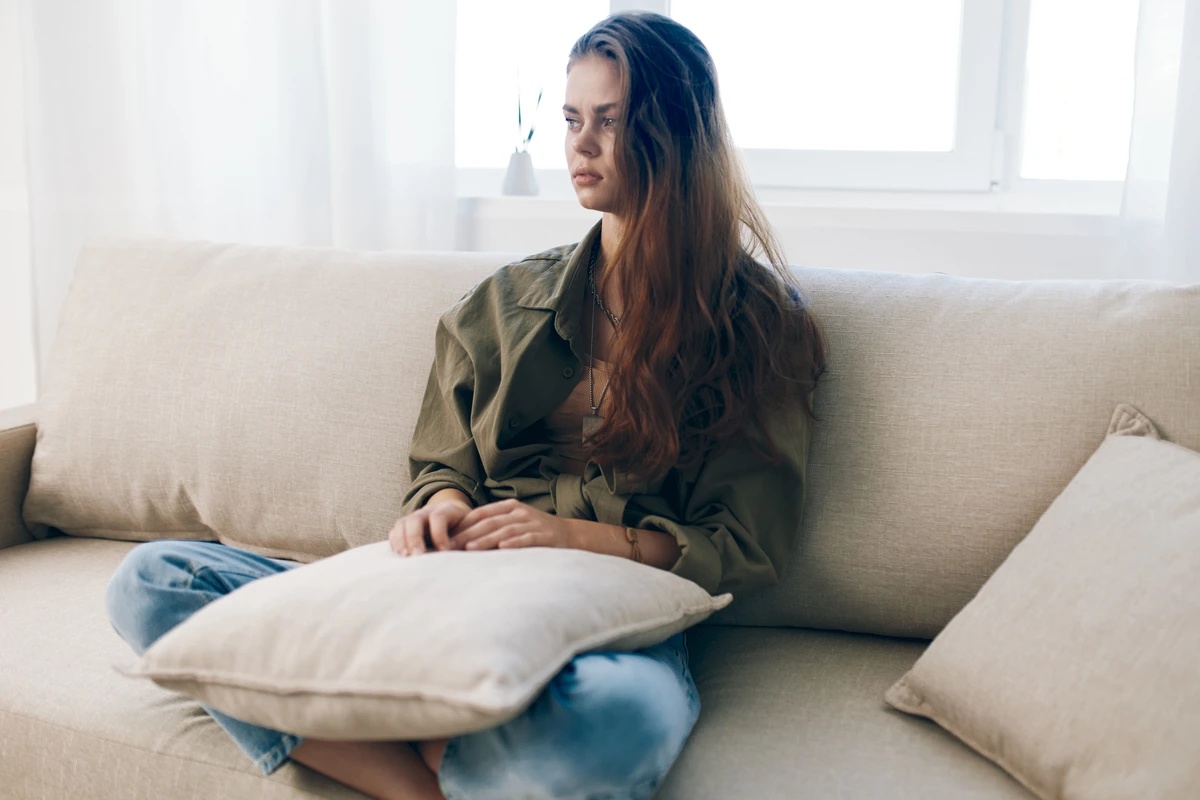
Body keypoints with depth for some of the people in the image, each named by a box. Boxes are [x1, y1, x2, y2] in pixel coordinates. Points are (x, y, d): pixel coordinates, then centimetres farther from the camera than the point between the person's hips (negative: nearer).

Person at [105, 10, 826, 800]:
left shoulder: (760, 322, 5)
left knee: (619, 717, -43)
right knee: (151, 579, -12)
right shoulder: (508, 299, 17)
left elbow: (745, 548, 1)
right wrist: (442, 508, -3)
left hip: (617, 625, -4)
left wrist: (579, 536, -12)